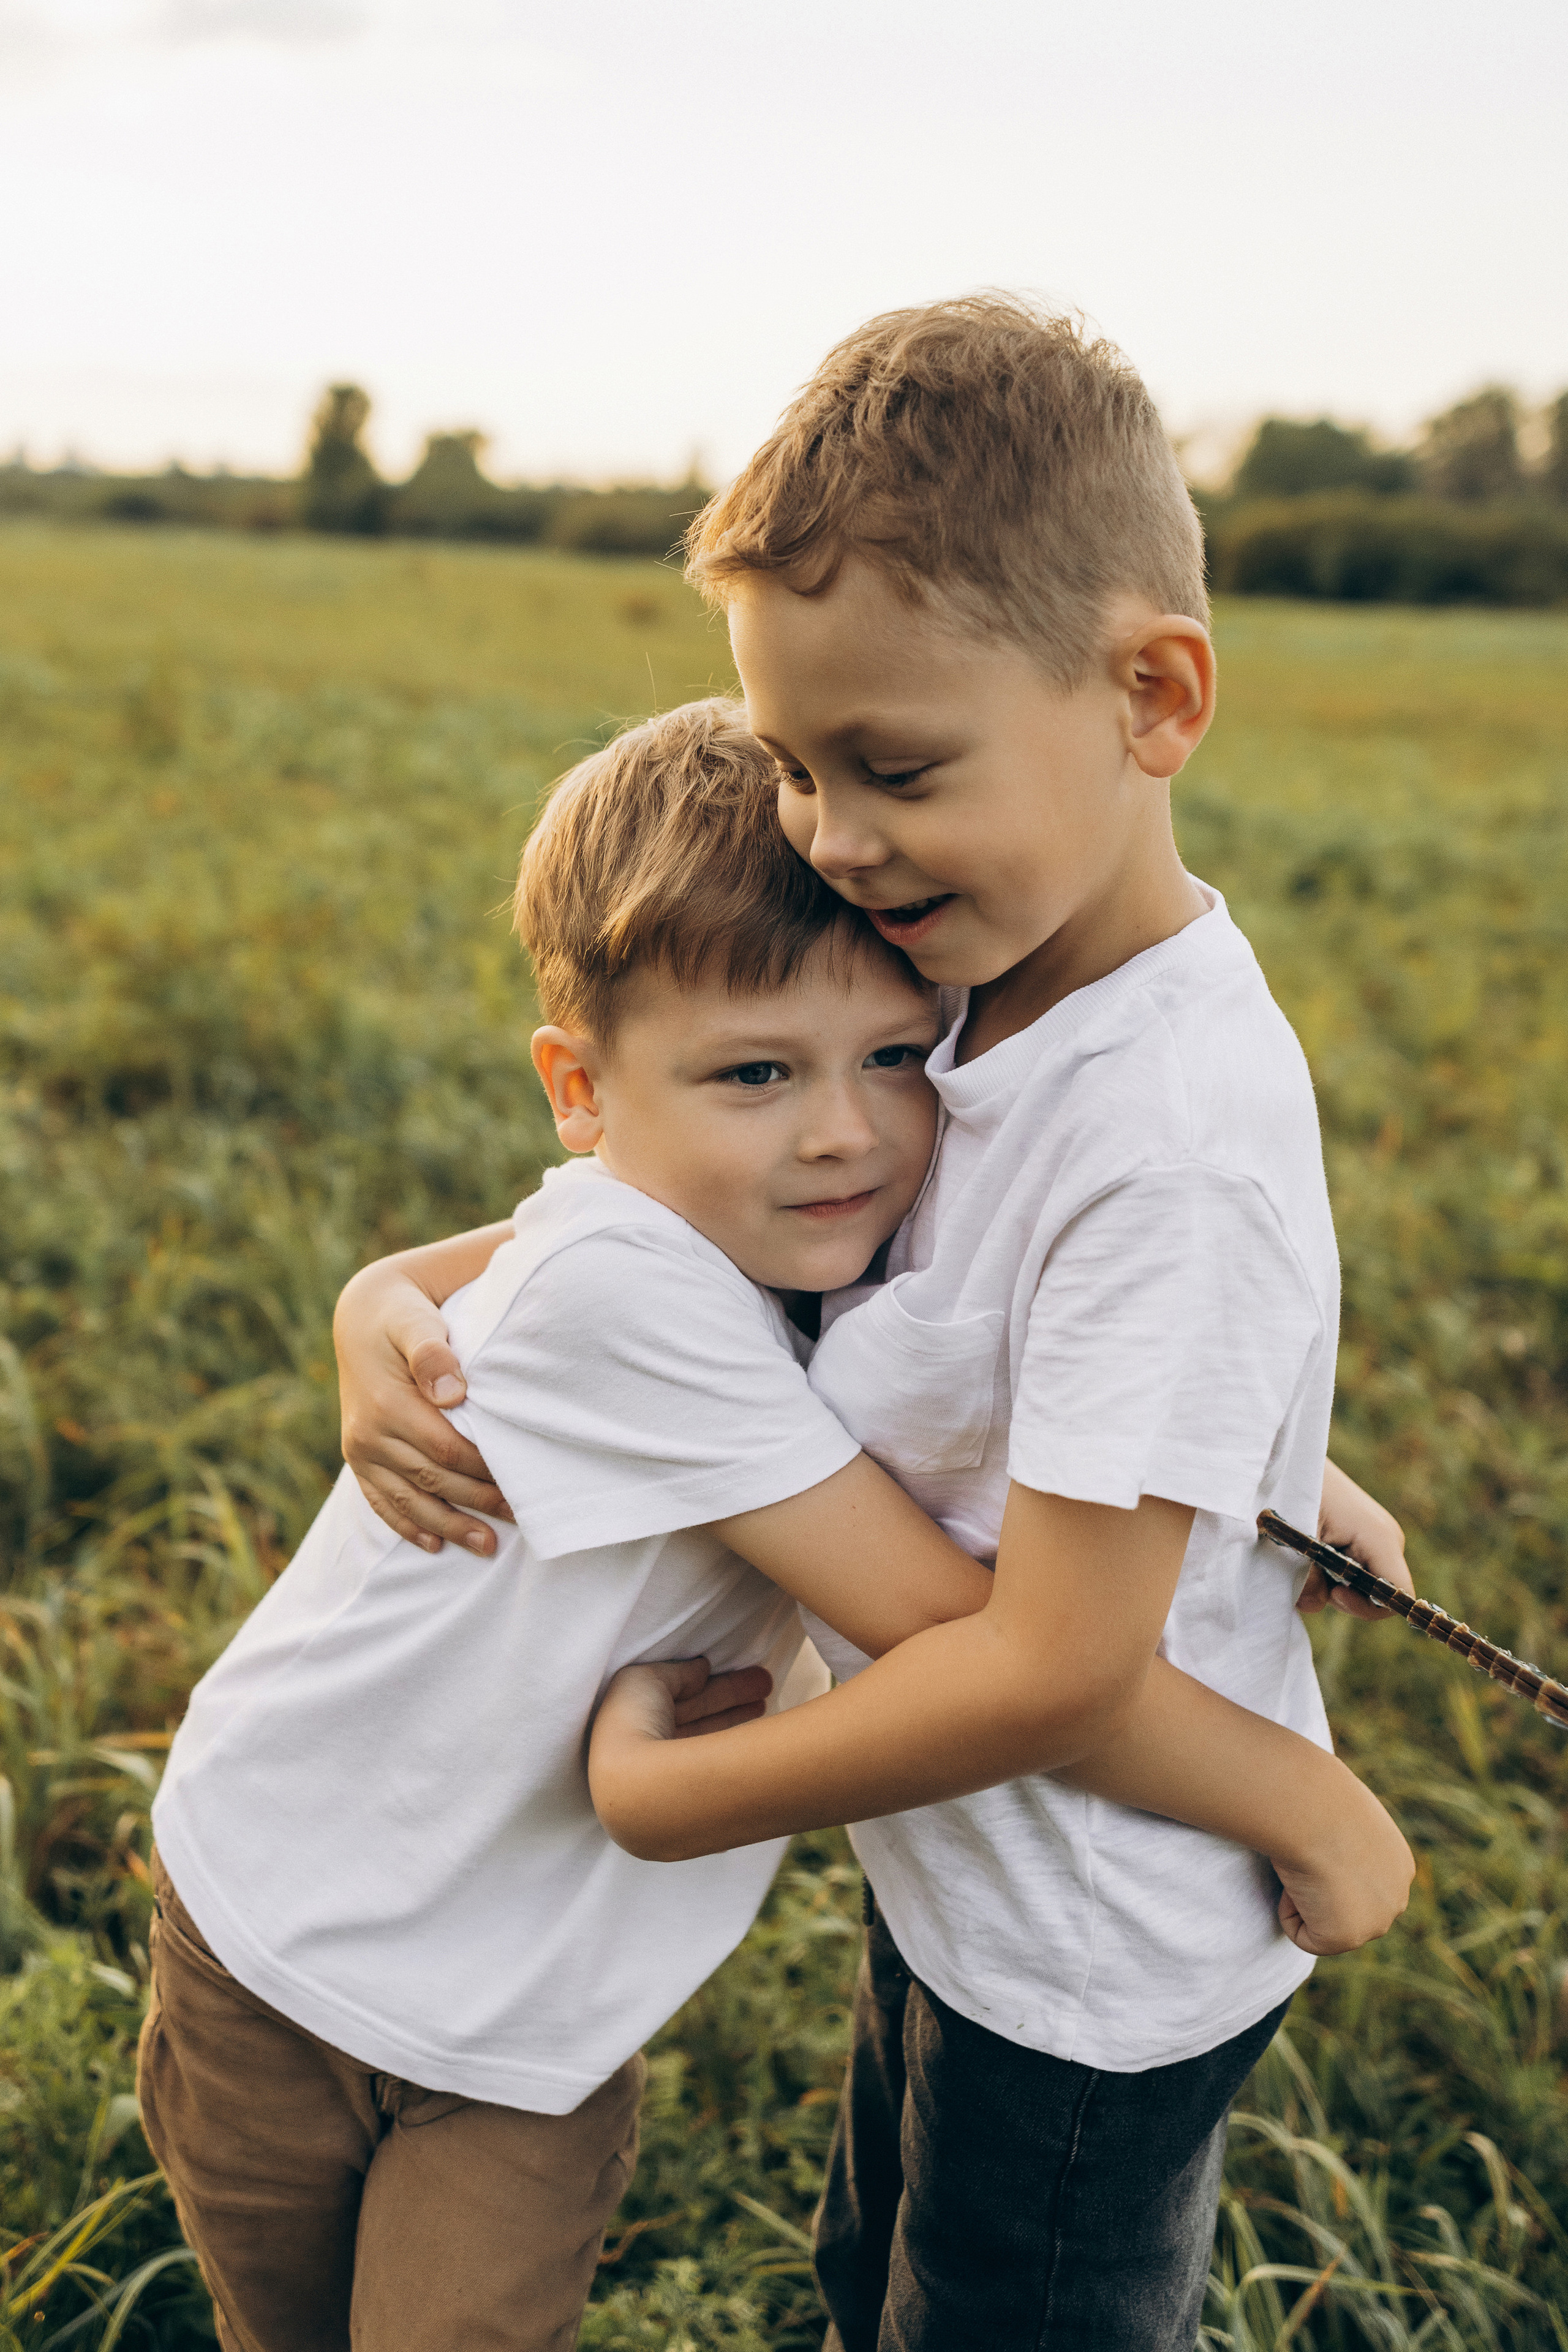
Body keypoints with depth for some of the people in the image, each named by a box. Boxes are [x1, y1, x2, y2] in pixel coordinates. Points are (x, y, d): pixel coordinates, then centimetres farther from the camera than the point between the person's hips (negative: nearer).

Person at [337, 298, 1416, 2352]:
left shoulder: (1176, 1144, -33)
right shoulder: (968, 993, -8)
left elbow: (1051, 1669, -30)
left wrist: (665, 1796, -17)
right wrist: (402, 1296, -13)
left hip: (1094, 1974, -8)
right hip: (958, 1881, 8)